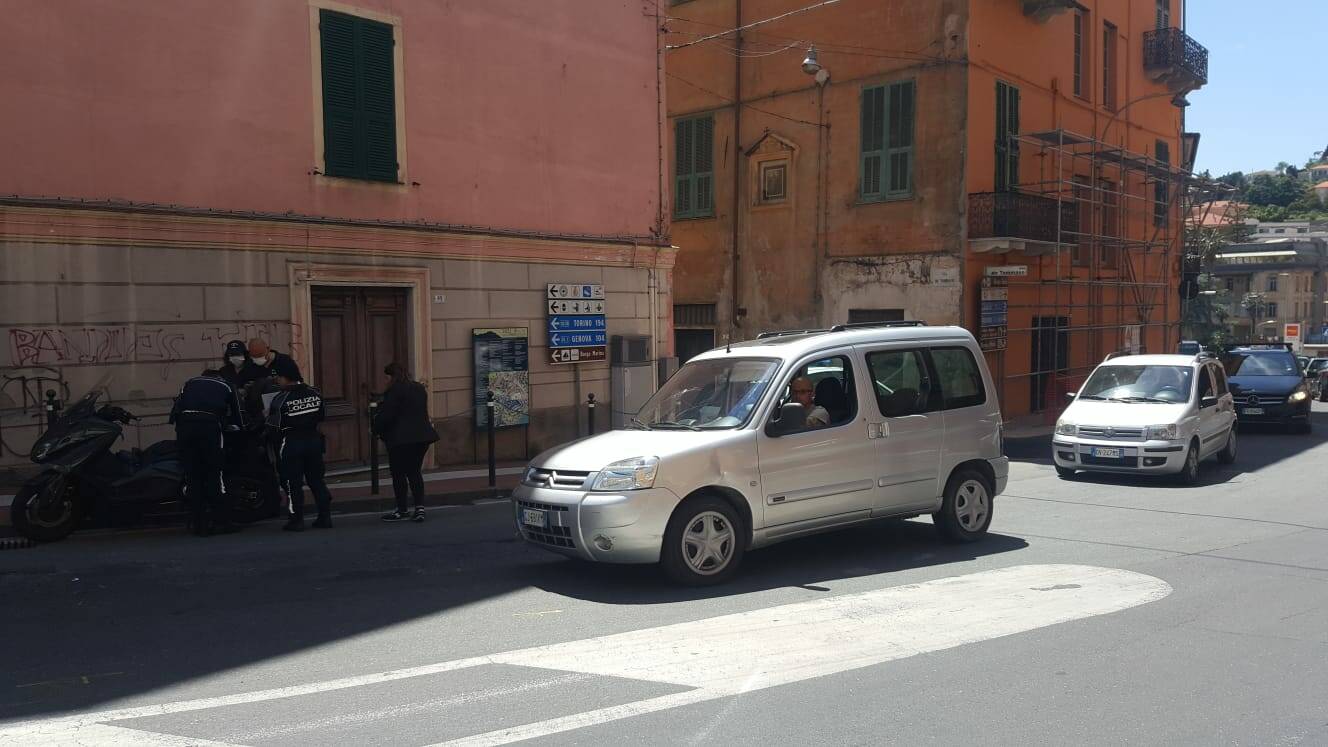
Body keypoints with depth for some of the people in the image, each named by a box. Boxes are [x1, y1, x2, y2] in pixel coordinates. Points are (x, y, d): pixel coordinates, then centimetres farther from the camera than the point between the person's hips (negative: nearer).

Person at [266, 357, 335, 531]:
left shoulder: (281, 399, -15)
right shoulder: (315, 393, 0)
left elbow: (275, 427, -12)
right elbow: (321, 418, 8)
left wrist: (268, 415, 7)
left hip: (291, 443, -5)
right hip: (313, 440, 5)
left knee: (293, 483, 5)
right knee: (316, 479, 12)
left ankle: (297, 520, 8)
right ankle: (325, 517, 13)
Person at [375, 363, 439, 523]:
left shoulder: (394, 391, -12)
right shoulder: (420, 388, 13)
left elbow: (385, 415, -15)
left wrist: (376, 429, 2)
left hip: (400, 439, -8)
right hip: (422, 436, 8)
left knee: (398, 474, 3)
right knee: (414, 472, 13)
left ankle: (402, 510, 9)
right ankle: (419, 508, 4)